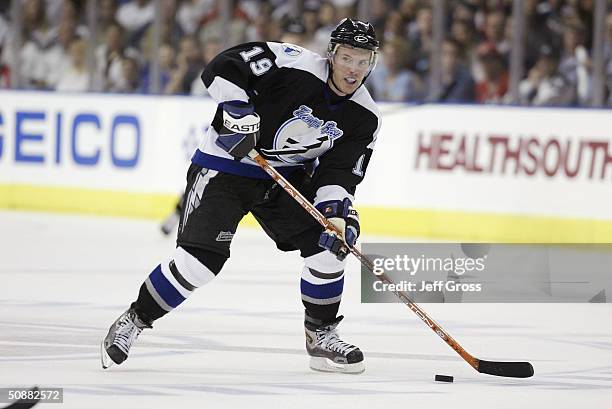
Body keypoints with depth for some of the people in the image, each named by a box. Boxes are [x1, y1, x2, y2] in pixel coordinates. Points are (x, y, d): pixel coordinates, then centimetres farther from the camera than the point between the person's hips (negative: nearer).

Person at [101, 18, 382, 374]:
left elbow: (339, 172, -6)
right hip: (228, 163, -6)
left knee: (331, 242, -9)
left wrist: (335, 209, -23)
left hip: (288, 175, 6)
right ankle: (134, 322, 0)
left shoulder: (364, 117, -5)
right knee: (201, 258, -17)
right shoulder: (294, 64, -22)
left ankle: (320, 335, 9)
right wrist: (239, 112, -32)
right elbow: (223, 68, -22)